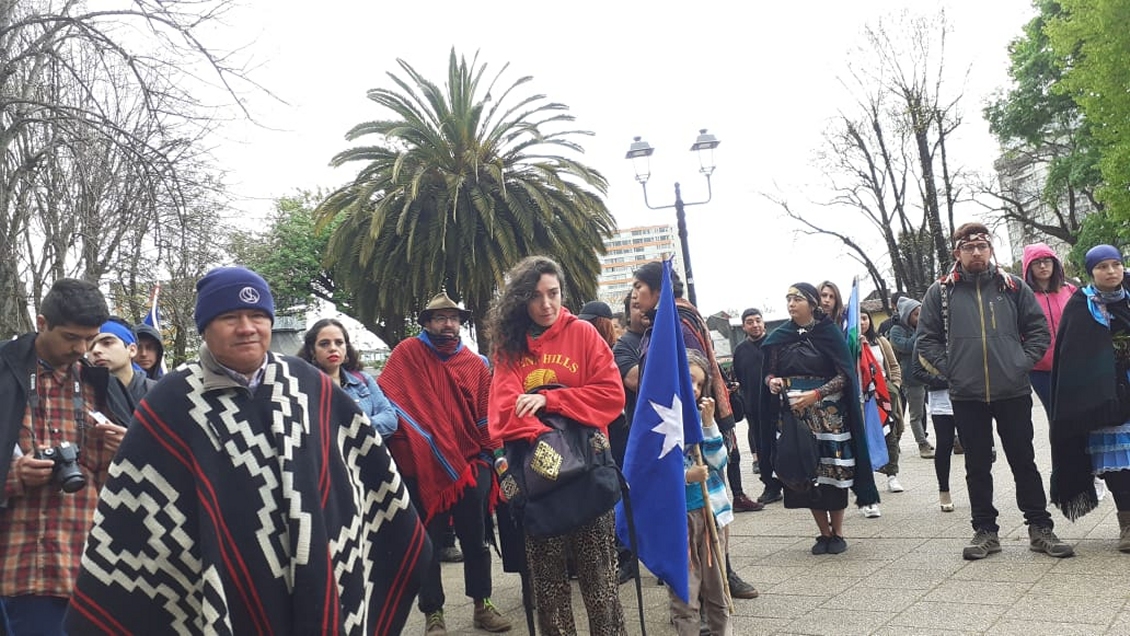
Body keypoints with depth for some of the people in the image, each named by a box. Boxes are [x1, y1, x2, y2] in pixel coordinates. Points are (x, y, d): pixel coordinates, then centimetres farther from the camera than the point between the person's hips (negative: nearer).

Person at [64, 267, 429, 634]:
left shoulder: (310, 386, 4)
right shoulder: (173, 404, -5)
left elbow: (372, 468, 11)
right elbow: (126, 515, -4)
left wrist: (404, 541, 15)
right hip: (228, 606, -2)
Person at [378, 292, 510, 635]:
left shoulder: (476, 364, 7)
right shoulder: (407, 354, -2)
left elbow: (486, 416, 8)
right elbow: (385, 400, -6)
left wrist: (492, 454, 2)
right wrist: (398, 443, -13)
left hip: (470, 465, 2)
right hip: (421, 467, -2)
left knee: (475, 538, 11)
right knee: (427, 541, 7)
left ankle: (482, 604, 24)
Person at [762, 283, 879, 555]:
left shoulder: (829, 332, -3)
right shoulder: (779, 337, 8)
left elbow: (844, 375, -7)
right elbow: (769, 371, 14)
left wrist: (815, 394, -18)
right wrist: (772, 381, -9)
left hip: (827, 413, -3)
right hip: (793, 414, 3)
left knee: (833, 470, -2)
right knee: (806, 472, 4)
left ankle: (837, 533, 13)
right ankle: (824, 533, 16)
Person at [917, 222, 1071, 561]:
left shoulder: (1013, 287, 5)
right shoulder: (941, 292, 3)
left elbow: (1039, 330, 7)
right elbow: (927, 339, 6)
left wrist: (1022, 363, -3)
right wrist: (950, 369, -4)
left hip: (1013, 392, 0)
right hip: (966, 396, 0)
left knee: (1024, 462, 7)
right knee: (977, 466, 9)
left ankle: (1040, 528, 18)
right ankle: (985, 531, 19)